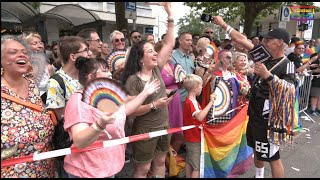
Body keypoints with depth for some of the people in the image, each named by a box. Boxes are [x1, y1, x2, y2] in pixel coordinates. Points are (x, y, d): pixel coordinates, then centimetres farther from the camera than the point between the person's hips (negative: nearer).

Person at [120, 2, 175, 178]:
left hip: (163, 126, 6)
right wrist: (154, 105, -27)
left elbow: (169, 44, -3)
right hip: (145, 130, -6)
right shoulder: (133, 80, -18)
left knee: (160, 162, 22)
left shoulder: (156, 70, -2)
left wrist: (170, 14, -7)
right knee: (143, 168, 12)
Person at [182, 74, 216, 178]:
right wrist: (211, 102, -36)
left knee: (189, 163, 20)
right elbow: (200, 117, -40)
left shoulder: (191, 101, 9)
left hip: (191, 137, 10)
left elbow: (199, 114, 16)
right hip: (195, 139, -10)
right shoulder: (191, 102, -24)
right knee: (197, 167, 2)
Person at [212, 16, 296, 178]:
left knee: (272, 157, 1)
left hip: (268, 118, -8)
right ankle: (258, 175, 43)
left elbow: (291, 91, -27)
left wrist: (267, 75, -34)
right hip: (254, 113, 8)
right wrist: (223, 24, 8)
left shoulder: (287, 64, -14)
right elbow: (242, 40, 6)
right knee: (257, 149, 23)